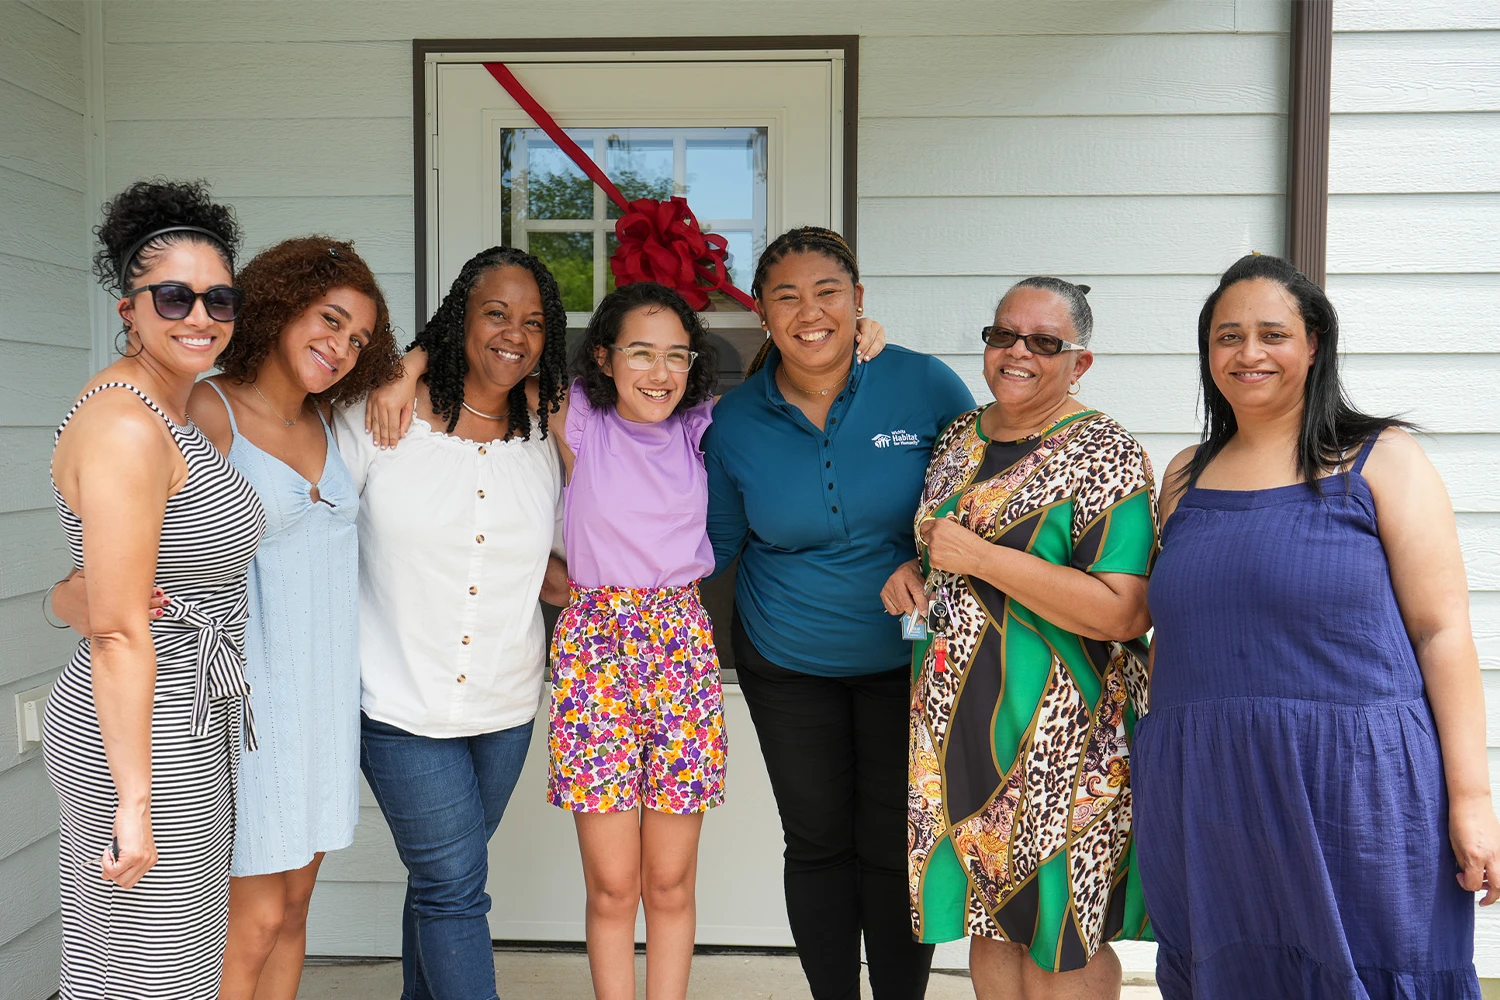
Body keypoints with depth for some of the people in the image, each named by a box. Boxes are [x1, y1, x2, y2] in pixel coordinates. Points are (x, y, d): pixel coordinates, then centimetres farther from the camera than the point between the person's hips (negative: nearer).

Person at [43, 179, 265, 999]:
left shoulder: (173, 410, 10)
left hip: (184, 722, 10)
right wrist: (134, 801, -21)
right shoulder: (125, 430, -20)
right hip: (145, 738, -10)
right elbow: (118, 632, -22)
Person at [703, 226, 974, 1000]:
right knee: (818, 843, 13)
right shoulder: (734, 420, -7)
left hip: (908, 656, -1)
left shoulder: (922, 384, -12)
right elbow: (716, 543, 3)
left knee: (898, 847, 6)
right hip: (786, 664, 2)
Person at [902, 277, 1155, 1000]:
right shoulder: (960, 436, 9)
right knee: (987, 916, 17)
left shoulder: (1105, 455, -12)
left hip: (1059, 734, -6)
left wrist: (981, 558, -22)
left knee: (1058, 939, 7)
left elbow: (1126, 614, -22)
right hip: (955, 718, 6)